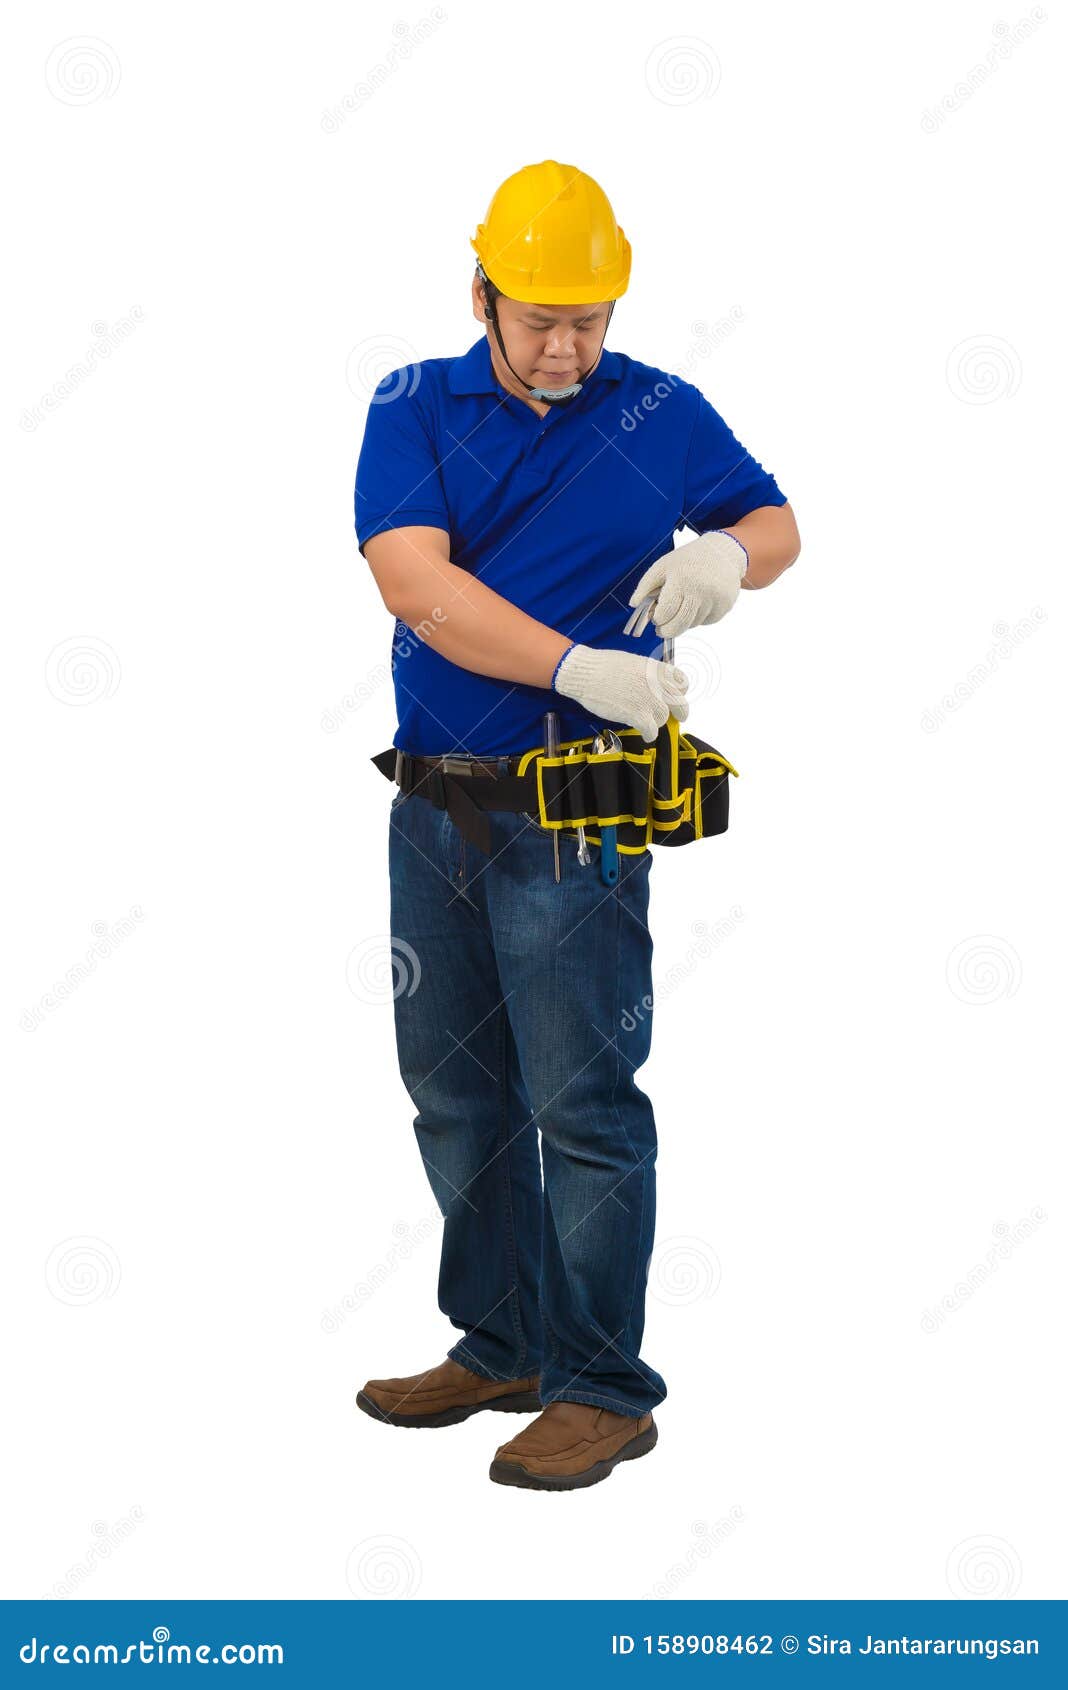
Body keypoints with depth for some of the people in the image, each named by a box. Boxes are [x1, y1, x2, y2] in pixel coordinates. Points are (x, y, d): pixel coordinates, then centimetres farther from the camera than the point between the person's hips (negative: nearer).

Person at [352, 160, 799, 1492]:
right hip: (431, 803, 4)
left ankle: (604, 1389, 9)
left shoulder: (661, 412, 2)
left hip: (572, 818, -3)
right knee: (455, 1096, 13)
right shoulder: (415, 408, 2)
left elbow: (777, 522, 16)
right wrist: (579, 665, -25)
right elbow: (415, 582, -14)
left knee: (583, 1105, -4)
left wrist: (729, 554, -9)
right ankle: (498, 1346, 30)